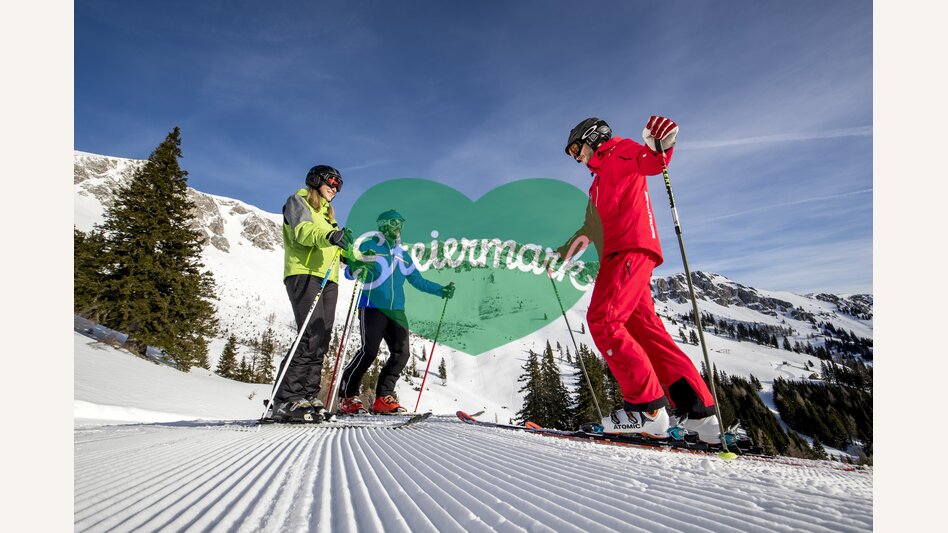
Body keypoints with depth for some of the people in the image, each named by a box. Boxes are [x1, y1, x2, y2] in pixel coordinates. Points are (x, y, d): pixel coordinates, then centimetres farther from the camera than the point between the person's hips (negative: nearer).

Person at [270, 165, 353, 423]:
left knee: (322, 340, 0)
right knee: (312, 336, -20)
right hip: (304, 273, -8)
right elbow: (303, 230, -14)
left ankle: (306, 397, 2)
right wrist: (330, 236, -33)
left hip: (328, 278, 8)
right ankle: (285, 399, -17)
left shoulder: (326, 212, 31)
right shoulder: (298, 201, 8)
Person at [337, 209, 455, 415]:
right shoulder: (369, 246, 5)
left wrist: (441, 290, 10)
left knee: (402, 353, -5)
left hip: (396, 311, 6)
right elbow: (349, 272, -1)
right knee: (369, 351, -14)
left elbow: (418, 281, 21)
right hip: (372, 307, -5)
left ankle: (383, 398, 6)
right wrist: (360, 263, -24)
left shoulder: (403, 255, 21)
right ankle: (347, 396, 2)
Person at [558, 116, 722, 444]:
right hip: (618, 253, 9)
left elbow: (649, 162, -12)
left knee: (602, 318, -20)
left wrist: (660, 148, -34)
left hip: (630, 248, -9)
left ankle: (647, 408, -19)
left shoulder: (618, 152, 10)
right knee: (645, 330, 1)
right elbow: (592, 226, 40)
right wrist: (564, 252, 46)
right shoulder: (600, 182, 34)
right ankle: (699, 414, 0)